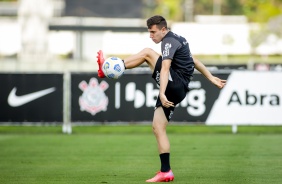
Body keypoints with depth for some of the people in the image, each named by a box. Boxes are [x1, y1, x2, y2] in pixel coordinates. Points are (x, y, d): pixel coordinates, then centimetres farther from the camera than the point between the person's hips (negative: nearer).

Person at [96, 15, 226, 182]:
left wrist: (162, 94, -35)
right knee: (158, 128, 5)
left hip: (175, 85, -10)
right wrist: (211, 78, 31)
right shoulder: (177, 39, 22)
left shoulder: (169, 42, -11)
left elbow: (165, 68, -24)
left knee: (147, 53, -8)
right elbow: (193, 60, 28)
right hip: (176, 91, 10)